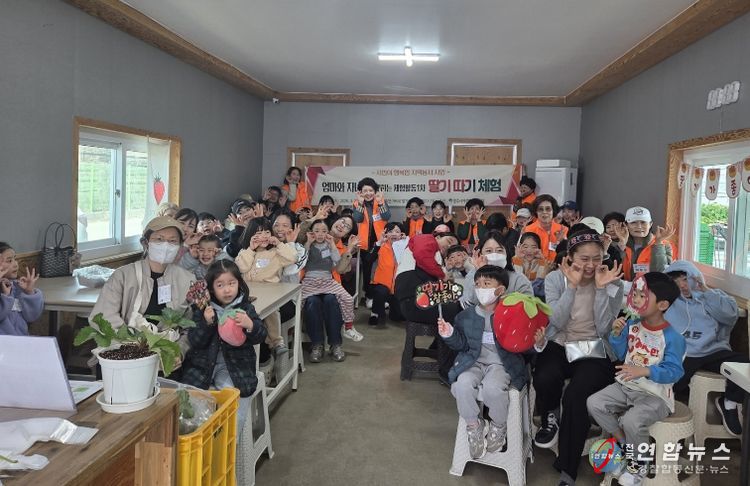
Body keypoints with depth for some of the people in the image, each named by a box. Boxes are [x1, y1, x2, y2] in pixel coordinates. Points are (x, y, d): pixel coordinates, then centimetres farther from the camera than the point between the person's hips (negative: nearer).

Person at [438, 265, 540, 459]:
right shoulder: (466, 316, 8)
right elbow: (461, 344, 14)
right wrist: (450, 335, -4)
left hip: (501, 364, -3)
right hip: (474, 362, 3)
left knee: (492, 388, -32)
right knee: (462, 385, -28)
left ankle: (499, 426, 1)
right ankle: (474, 425, 0)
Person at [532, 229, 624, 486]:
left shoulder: (613, 283, -3)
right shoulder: (555, 278, -2)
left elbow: (604, 330, -11)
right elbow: (557, 323, -11)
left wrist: (601, 288, -18)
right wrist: (572, 286, -19)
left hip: (595, 352, -1)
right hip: (558, 345, 1)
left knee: (576, 395, -29)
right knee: (545, 378, -33)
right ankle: (550, 418, 6)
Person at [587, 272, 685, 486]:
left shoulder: (672, 337, -16)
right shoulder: (632, 325, 2)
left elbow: (673, 371, -20)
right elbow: (621, 355, 11)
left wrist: (644, 371, -34)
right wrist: (617, 334, -7)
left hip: (655, 394, -6)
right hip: (627, 386, 7)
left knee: (632, 420, -31)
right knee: (594, 403, -10)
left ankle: (638, 462, 2)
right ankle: (625, 445, 9)